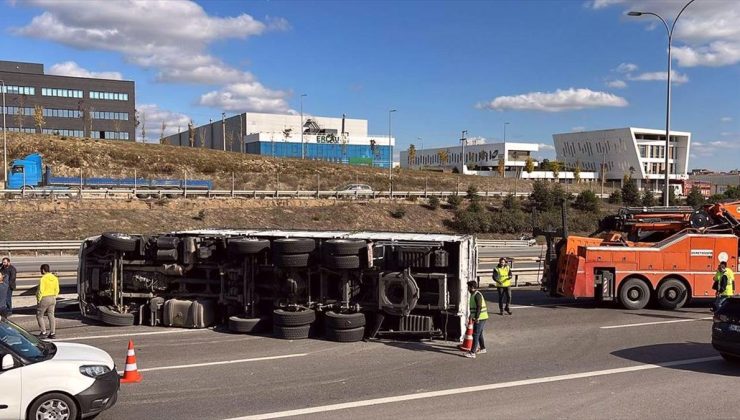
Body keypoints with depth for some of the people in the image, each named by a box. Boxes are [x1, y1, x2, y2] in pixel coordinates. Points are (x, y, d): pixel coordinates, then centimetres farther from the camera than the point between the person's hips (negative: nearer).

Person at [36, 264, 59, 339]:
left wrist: (38, 300, -9)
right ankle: (53, 333, 9)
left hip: (44, 299, -7)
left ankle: (43, 332, 3)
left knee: (39, 316, 7)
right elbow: (57, 290, 8)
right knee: (51, 316, 10)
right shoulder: (55, 278, 5)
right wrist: (54, 297, 16)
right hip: (52, 299, 7)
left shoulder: (43, 279, -16)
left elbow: (41, 291, -18)